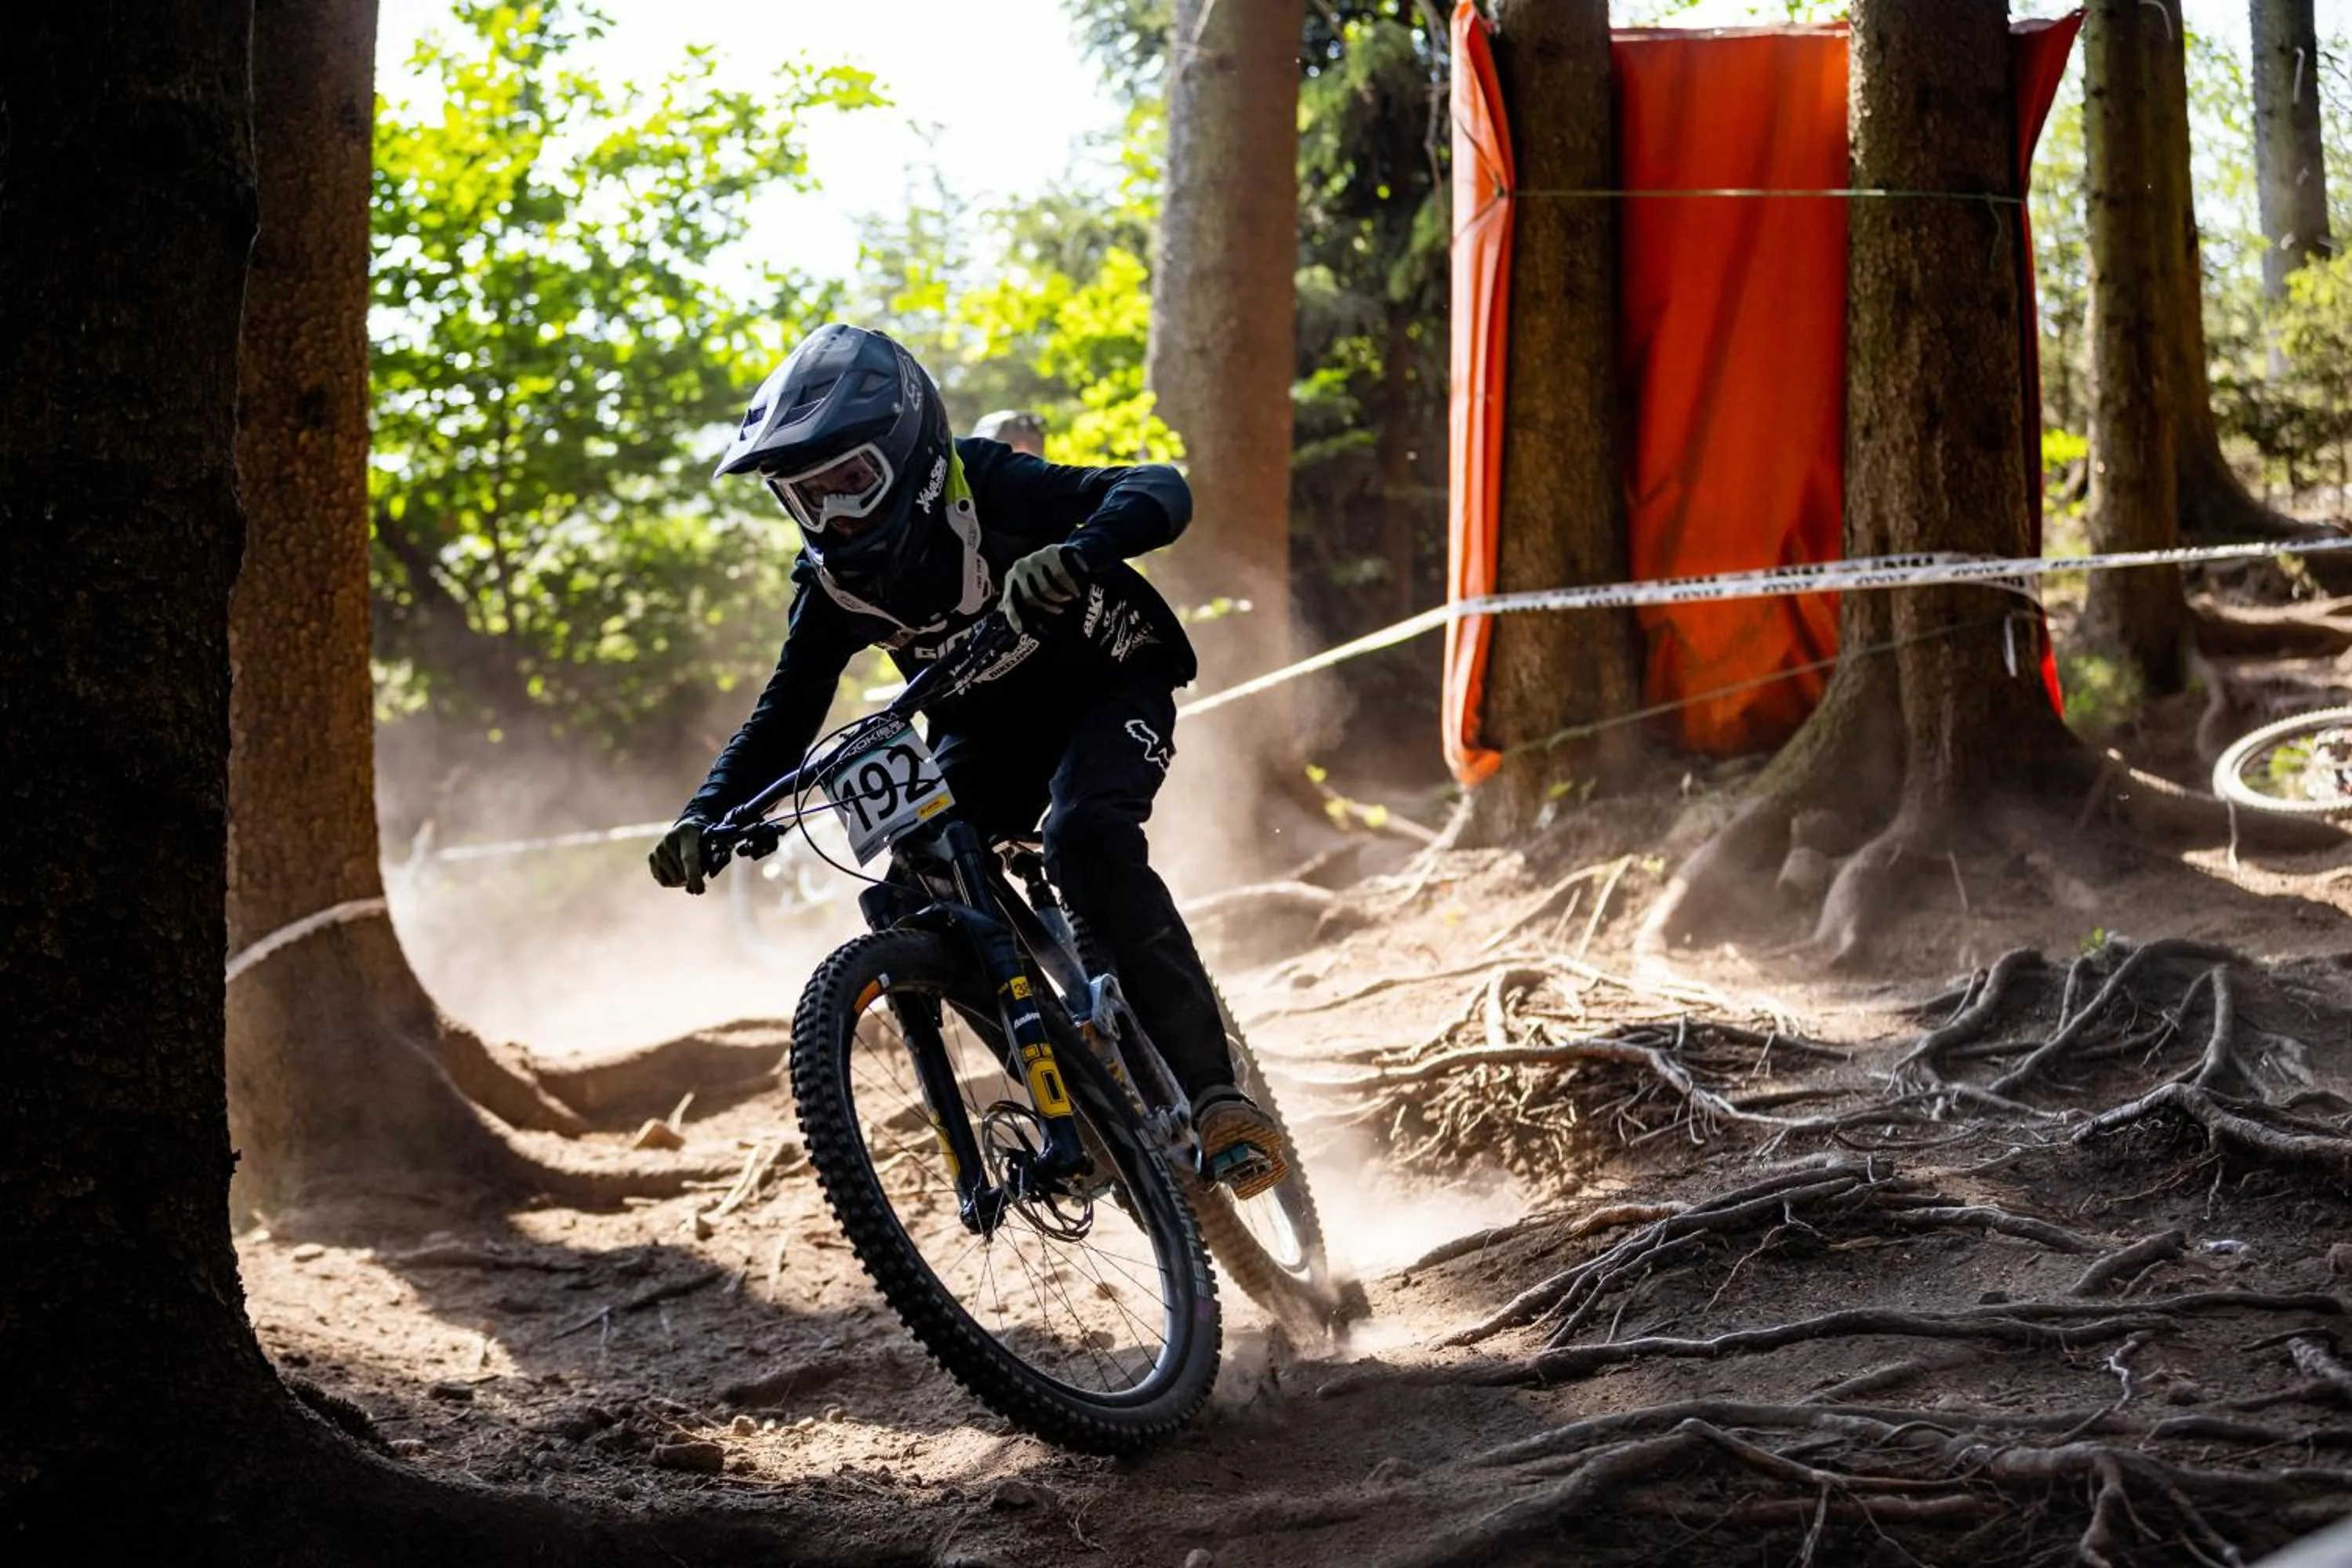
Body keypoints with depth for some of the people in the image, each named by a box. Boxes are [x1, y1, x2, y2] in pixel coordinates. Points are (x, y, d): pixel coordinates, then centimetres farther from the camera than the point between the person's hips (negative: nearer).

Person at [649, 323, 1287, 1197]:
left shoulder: (986, 492, -27)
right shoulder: (833, 586, -11)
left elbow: (1159, 492, -38)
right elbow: (783, 717, -8)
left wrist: (1079, 551, -59)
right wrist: (707, 817, -26)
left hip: (1107, 690, -5)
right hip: (988, 727, 6)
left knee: (1087, 838, -34)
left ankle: (1214, 1095, -28)